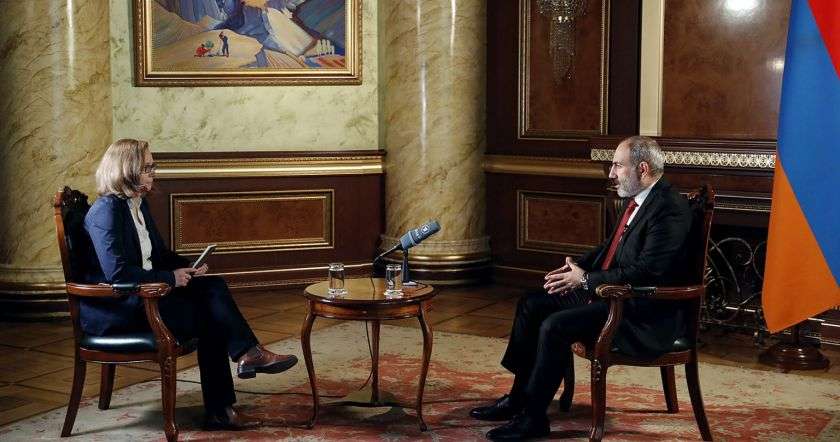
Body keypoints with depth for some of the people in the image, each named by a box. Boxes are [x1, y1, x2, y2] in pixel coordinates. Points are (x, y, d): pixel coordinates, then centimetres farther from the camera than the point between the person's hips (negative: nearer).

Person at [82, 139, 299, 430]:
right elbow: (116, 272, -26)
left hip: (141, 295, 8)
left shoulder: (138, 204, 12)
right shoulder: (106, 211, -17)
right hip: (112, 309, -8)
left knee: (213, 287, -12)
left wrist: (188, 267, -1)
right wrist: (170, 278, -20)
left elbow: (159, 253, 19)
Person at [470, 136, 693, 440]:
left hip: (645, 315, -10)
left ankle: (533, 417, -8)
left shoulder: (669, 209, -19)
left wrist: (586, 279, -18)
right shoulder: (638, 200, 11)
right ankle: (518, 397, 12)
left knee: (555, 327, -24)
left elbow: (645, 272, -25)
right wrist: (578, 267, 3)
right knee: (531, 305, 6)